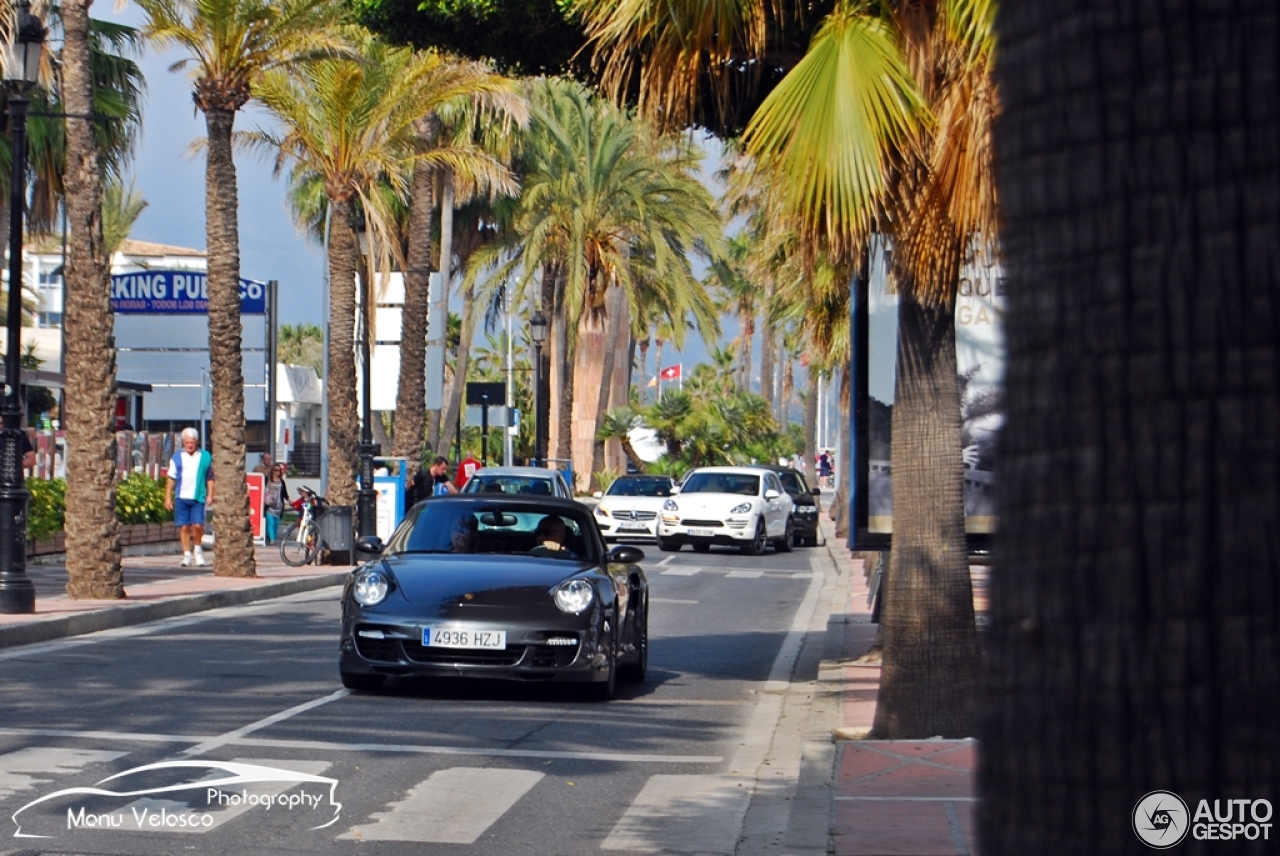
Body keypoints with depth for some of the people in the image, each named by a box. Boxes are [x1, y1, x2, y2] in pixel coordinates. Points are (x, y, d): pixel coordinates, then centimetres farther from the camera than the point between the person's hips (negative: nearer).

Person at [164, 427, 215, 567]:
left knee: (197, 525, -10)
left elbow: (210, 478, 10)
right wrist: (168, 497, 5)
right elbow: (171, 479, 9)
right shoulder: (177, 457, 7)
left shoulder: (205, 457, 6)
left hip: (198, 497, -1)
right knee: (184, 526, 1)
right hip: (181, 497, 1)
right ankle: (187, 554, 10)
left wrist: (210, 494, 1)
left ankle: (197, 548, 15)